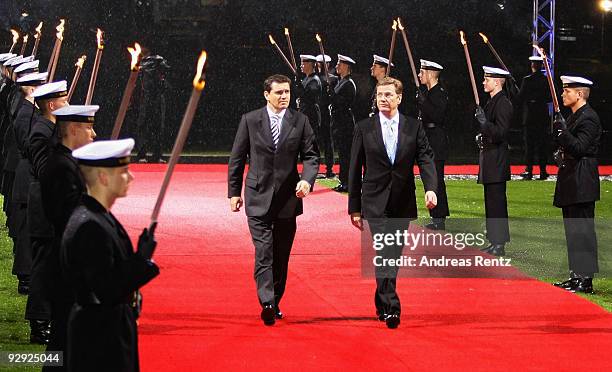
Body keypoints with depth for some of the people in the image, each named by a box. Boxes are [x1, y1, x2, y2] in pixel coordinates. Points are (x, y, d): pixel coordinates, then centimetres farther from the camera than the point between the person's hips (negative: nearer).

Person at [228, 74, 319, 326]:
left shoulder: (300, 121, 3)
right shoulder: (250, 120, 1)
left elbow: (311, 156, 4)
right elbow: (237, 158, 6)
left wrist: (307, 180, -15)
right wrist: (234, 192, 4)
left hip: (288, 198, 2)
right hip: (258, 197, -2)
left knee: (282, 255, 9)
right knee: (264, 253, -12)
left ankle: (275, 302, 20)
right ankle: (267, 304, -20)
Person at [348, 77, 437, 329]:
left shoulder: (414, 127, 4)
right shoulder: (364, 128, 2)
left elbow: (425, 159, -3)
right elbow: (355, 169, 4)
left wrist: (430, 188, -22)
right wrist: (354, 207, 2)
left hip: (403, 203, 2)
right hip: (375, 202, -2)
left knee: (394, 254, 10)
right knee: (384, 252, -14)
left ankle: (381, 302, 27)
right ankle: (391, 308, -18)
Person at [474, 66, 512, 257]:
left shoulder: (503, 103, -15)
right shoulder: (492, 101, 16)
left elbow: (501, 132, -21)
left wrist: (484, 123, -27)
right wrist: (481, 137, 11)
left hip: (497, 160, -10)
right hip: (489, 158, 10)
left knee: (496, 202, -8)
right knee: (491, 202, 13)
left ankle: (499, 245, -5)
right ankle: (495, 242, 18)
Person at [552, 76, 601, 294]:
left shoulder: (588, 118, -14)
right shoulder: (574, 116, 18)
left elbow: (579, 148, -23)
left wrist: (563, 131, -27)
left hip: (581, 184, -11)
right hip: (571, 184, 11)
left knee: (582, 230, -9)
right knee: (574, 230, 12)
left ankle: (585, 280, -8)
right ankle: (577, 276, 17)